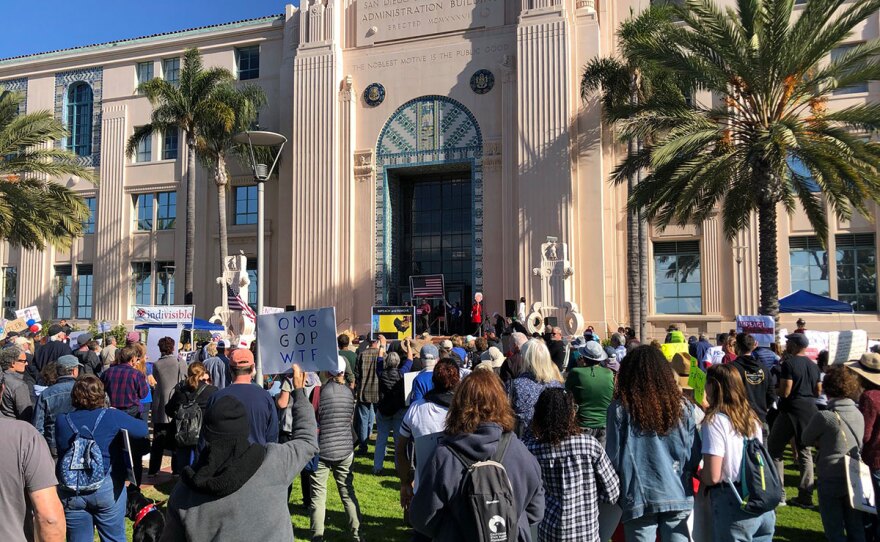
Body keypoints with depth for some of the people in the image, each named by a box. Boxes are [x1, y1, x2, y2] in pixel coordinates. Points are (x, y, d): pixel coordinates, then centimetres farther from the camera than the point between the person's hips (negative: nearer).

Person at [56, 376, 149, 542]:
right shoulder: (112, 417, -10)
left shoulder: (62, 421, 0)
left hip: (70, 492, 3)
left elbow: (60, 451, 15)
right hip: (107, 488, -3)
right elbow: (143, 429, 0)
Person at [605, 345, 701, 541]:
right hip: (678, 495, 3)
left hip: (639, 497, -2)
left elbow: (614, 458, -6)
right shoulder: (682, 406, -1)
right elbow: (695, 457, 4)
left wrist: (616, 490, 12)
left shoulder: (620, 408, -9)